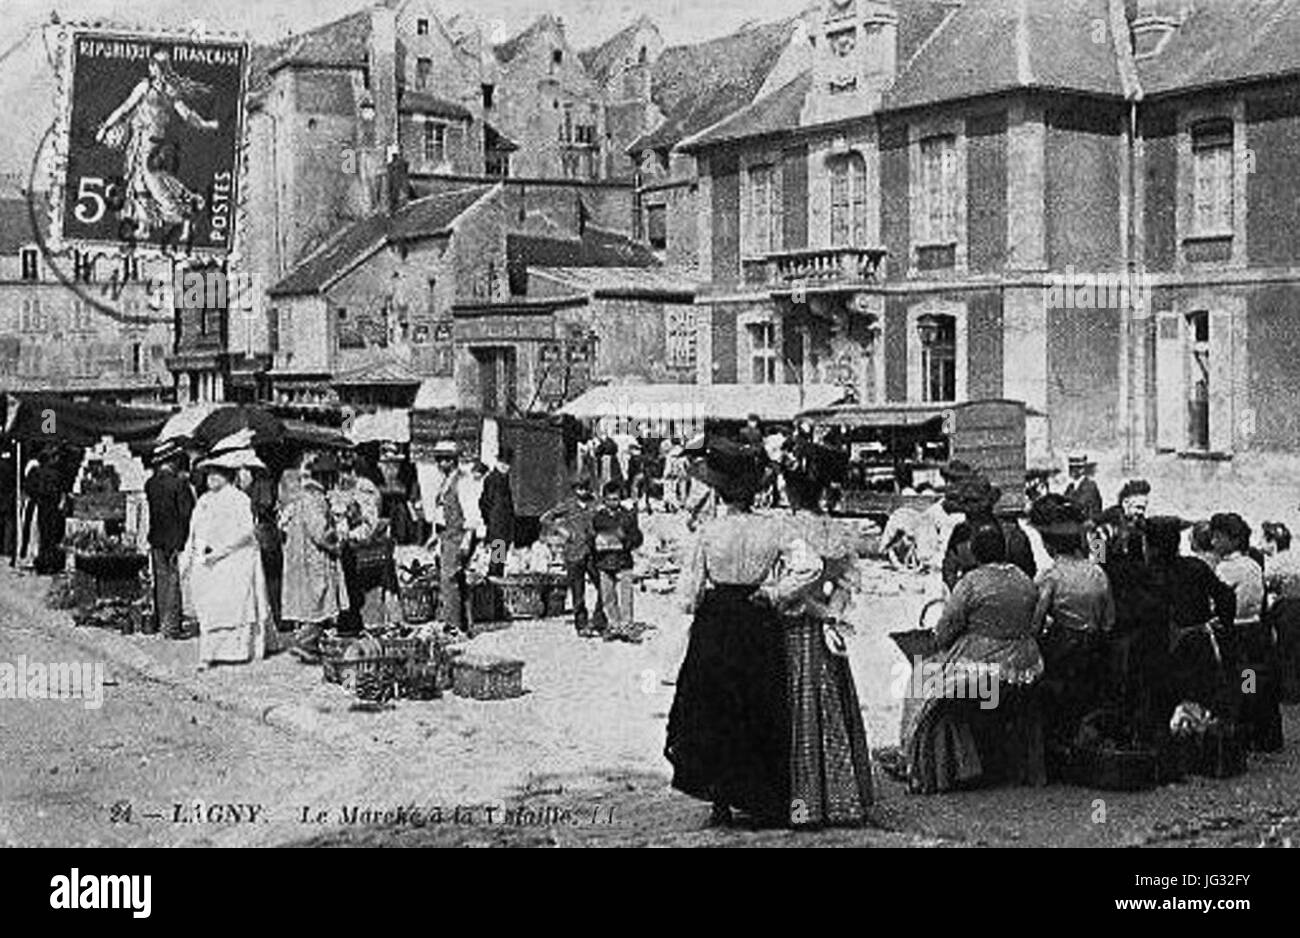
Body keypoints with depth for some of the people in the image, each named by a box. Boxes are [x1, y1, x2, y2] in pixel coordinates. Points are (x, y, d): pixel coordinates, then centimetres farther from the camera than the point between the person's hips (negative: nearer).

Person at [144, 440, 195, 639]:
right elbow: (186, 513, -13)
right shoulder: (179, 483, -13)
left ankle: (160, 622, 18)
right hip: (175, 539, -6)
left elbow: (148, 512, 9)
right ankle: (171, 625, -2)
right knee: (173, 581, -2)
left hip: (156, 540, 6)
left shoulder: (150, 484, 5)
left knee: (161, 580, 13)